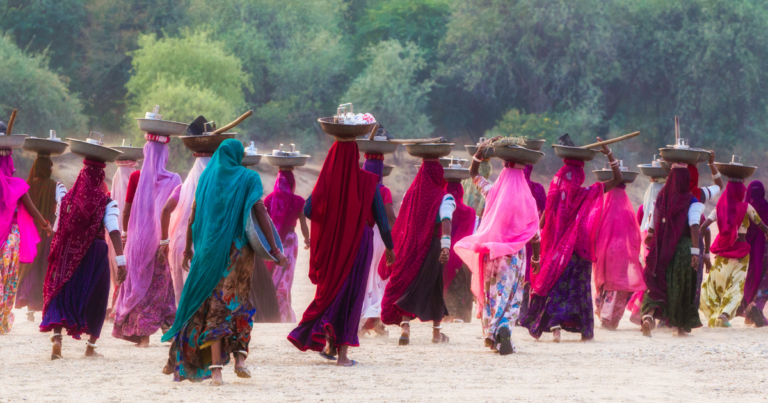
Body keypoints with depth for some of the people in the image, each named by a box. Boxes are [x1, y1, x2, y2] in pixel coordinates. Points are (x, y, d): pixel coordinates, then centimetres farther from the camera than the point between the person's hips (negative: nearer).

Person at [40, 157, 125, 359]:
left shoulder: (67, 199, -1)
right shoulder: (105, 202, -9)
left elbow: (58, 231, 5)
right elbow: (114, 230, -19)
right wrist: (121, 260, -22)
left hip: (68, 256, 2)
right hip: (96, 253, -1)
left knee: (62, 295, 7)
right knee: (95, 298, 13)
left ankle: (56, 336, -15)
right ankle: (91, 345, 16)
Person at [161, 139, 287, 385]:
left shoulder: (207, 177, 8)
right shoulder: (248, 178, 0)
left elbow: (193, 217, 9)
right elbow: (260, 213, -8)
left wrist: (188, 248, 19)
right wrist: (274, 249, -8)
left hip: (210, 251, 2)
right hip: (239, 249, -2)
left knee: (215, 304, 3)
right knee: (240, 301, 12)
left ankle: (215, 366, -6)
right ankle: (240, 357, 0)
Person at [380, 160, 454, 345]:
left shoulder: (410, 194, 4)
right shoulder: (444, 198, -9)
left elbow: (402, 223, 11)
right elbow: (446, 221, -25)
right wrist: (446, 245, -34)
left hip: (410, 246, 3)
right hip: (433, 245, -3)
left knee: (408, 287, 3)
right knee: (436, 288, 12)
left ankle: (405, 325, -19)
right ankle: (437, 331, 22)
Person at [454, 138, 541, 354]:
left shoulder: (492, 192, -3)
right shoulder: (527, 199, -5)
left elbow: (473, 173, 15)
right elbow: (534, 233, 0)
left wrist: (482, 149, 13)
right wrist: (536, 257, 11)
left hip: (491, 252, 1)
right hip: (515, 255, -1)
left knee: (491, 293, 11)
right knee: (512, 296, 4)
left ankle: (491, 335, 10)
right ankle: (504, 327, -21)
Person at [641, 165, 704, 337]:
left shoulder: (661, 198, 3)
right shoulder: (691, 202, -7)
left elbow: (652, 227, 6)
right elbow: (694, 227, -18)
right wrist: (695, 251, -21)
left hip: (661, 250, 2)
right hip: (684, 249, -2)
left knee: (657, 286, 4)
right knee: (683, 287, 12)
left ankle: (648, 315, -22)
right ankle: (680, 326, 21)